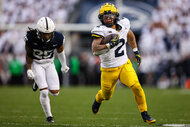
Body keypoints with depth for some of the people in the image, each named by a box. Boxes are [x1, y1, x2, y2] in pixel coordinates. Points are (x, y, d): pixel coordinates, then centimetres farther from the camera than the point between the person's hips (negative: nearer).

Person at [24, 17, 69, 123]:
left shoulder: (58, 38, -21)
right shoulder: (31, 37, -26)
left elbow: (60, 51, 3)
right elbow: (29, 54, -8)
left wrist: (64, 65, 16)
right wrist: (29, 70, -11)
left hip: (49, 64, 3)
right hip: (36, 64, -3)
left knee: (55, 92, -2)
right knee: (44, 92, -14)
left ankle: (39, 82, 28)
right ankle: (49, 116, 7)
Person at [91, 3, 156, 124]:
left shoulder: (123, 25, -3)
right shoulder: (101, 31, -19)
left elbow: (130, 36, 20)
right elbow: (95, 50, -30)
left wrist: (136, 51, 21)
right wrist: (109, 45, -37)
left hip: (124, 65, 3)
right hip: (109, 70, -2)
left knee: (136, 87, -17)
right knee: (107, 95, 15)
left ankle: (145, 115, -4)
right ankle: (98, 99, 53)